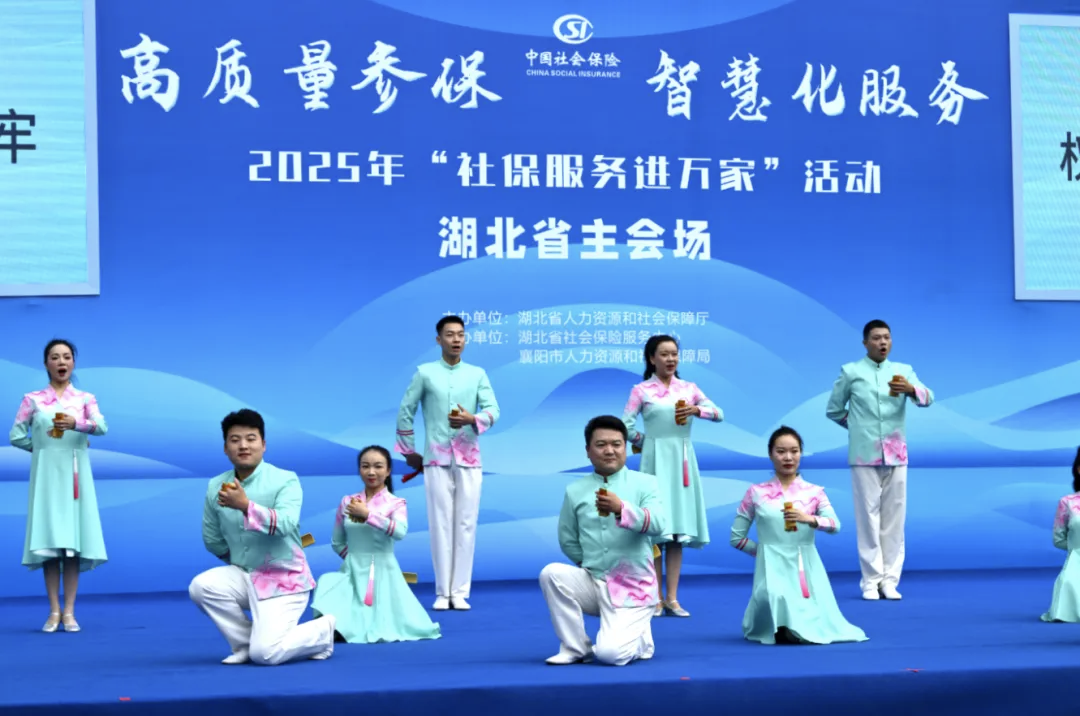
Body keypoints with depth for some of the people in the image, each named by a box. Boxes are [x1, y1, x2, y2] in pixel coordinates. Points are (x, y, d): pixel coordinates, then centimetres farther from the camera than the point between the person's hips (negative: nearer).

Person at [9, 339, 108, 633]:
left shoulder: (85, 399, 6)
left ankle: (69, 611, -1)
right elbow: (16, 436, 2)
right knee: (49, 541, -6)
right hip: (46, 475, 0)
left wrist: (76, 424, -29)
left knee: (73, 541, -4)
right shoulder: (32, 399, 6)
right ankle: (54, 611, -2)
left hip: (75, 475, 0)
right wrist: (43, 448, -1)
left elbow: (101, 426, -12)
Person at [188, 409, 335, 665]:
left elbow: (285, 525, -30)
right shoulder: (216, 487, -1)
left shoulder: (285, 480, -13)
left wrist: (245, 505, -38)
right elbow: (212, 540, 13)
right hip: (243, 576, 5)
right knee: (201, 586, -24)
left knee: (265, 654, -19)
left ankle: (323, 630, 12)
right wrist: (238, 558, 7)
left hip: (283, 579, -5)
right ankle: (244, 644, 1)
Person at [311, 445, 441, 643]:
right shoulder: (347, 502, 5)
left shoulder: (395, 503, -4)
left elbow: (400, 532, -25)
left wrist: (367, 514, -23)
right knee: (337, 625, -18)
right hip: (353, 572, 2)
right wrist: (354, 557, 1)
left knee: (384, 628, -12)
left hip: (383, 572, -2)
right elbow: (337, 543, 14)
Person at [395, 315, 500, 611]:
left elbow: (493, 410, 0)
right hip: (436, 459, -1)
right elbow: (405, 411, 9)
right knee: (440, 524, -3)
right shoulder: (425, 373, 4)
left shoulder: (478, 374, 8)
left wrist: (472, 419, -20)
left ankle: (460, 592, 2)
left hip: (469, 459, 1)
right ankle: (443, 592, 1)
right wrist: (409, 451, 9)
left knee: (466, 524, -2)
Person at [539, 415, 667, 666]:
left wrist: (622, 509, -33)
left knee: (610, 653, -22)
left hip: (632, 588, -3)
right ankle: (576, 648, -7)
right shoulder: (575, 490, 5)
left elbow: (658, 525, -19)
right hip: (592, 583, 3)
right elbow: (568, 541, 13)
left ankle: (640, 638, 16)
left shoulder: (644, 483, -1)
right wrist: (592, 565, 3)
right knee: (551, 573, -25)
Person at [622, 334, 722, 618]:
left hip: (682, 460, 4)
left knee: (678, 530, 2)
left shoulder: (688, 388, 9)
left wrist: (697, 410, -14)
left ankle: (672, 598, 5)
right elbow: (625, 425, -6)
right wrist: (644, 442, 1)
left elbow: (719, 414, 3)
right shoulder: (641, 390, -1)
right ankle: (656, 598, -2)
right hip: (656, 460, -3)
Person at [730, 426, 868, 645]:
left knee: (817, 627, -14)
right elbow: (737, 538, 10)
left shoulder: (814, 492, 7)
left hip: (807, 568, 2)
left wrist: (809, 519, -28)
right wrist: (763, 550, 4)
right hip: (773, 568, -2)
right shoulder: (757, 493, 5)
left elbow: (835, 525, -11)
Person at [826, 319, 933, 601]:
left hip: (896, 456, 3)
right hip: (864, 456, -2)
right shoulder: (850, 372, 1)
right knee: (868, 517, -2)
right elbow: (833, 411, 9)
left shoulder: (903, 370, 7)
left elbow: (927, 398, -10)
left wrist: (910, 390, -30)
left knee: (894, 519, 3)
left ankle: (890, 580, 7)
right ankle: (871, 581, 0)